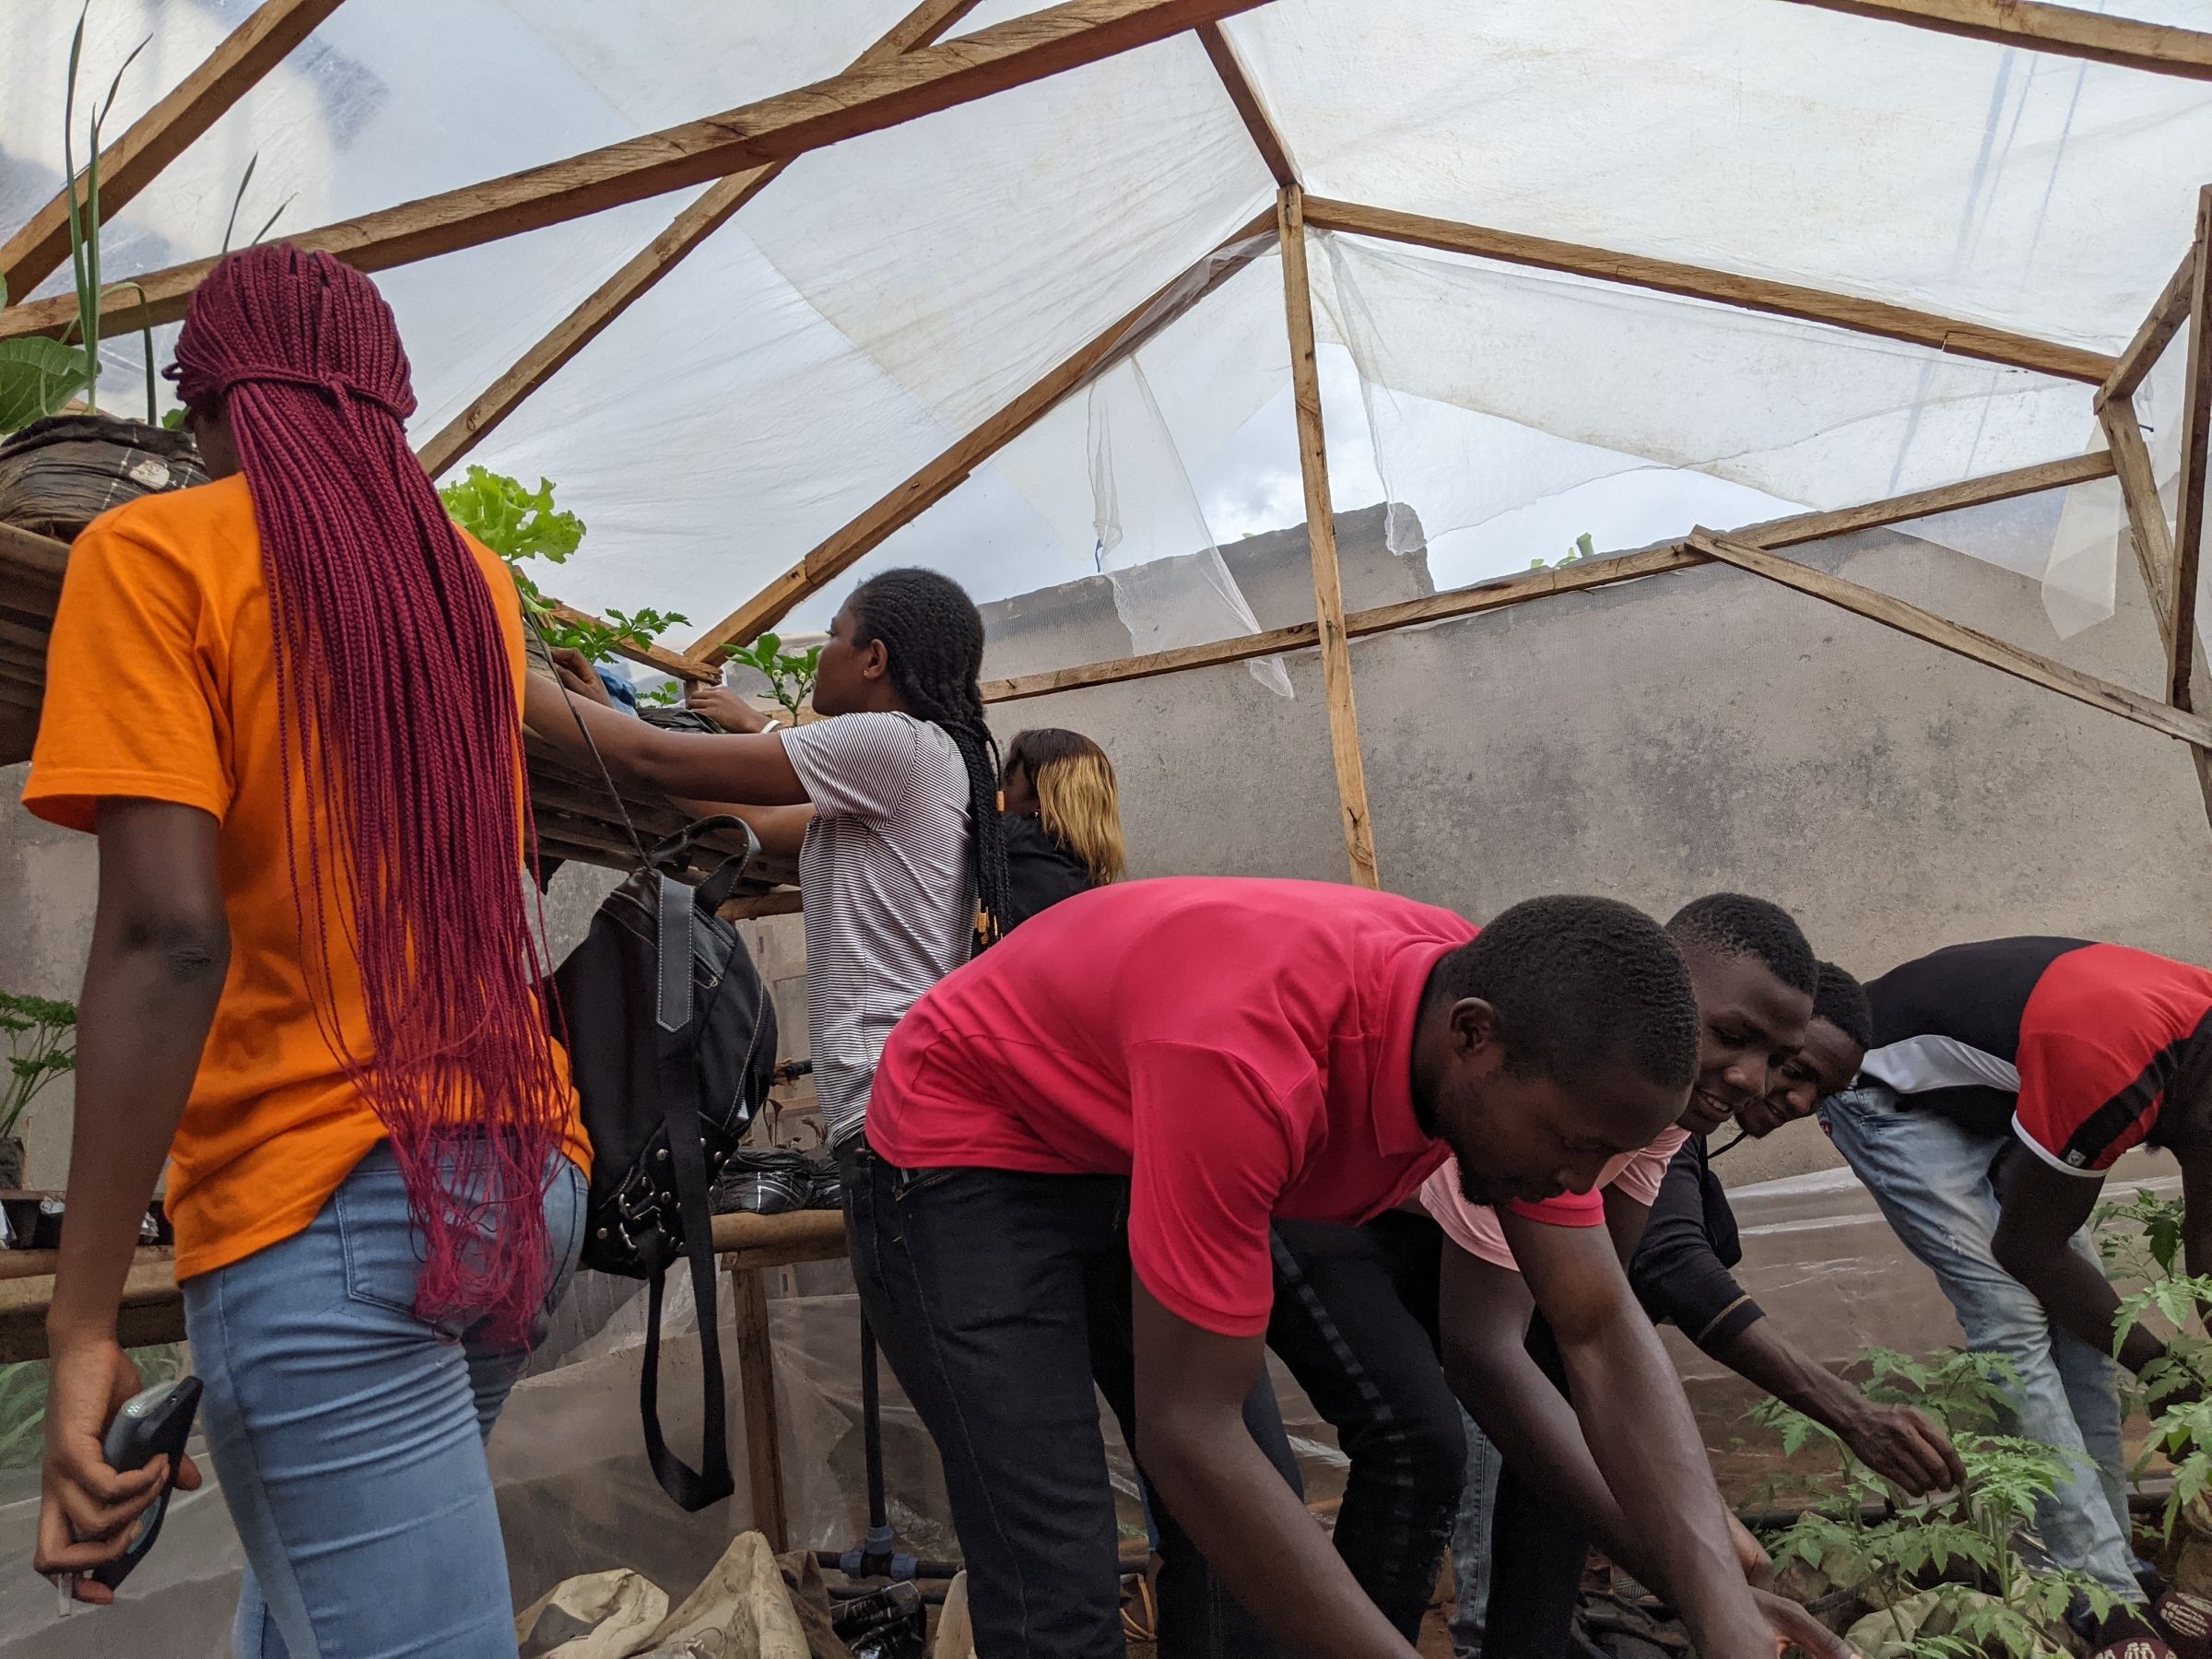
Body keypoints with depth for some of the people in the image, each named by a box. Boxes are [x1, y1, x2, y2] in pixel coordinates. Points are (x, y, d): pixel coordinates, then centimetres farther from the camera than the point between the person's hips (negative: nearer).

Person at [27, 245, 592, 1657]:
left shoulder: (152, 553, -4)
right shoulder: (478, 580, 13)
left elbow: (167, 931, -15)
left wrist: (84, 1324, -12)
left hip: (324, 1196, -7)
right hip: (530, 1172, 7)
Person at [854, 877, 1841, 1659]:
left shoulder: (1514, 1017, -16)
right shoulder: (1253, 1053, -41)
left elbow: (1602, 1329, -11)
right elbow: (1187, 1432, -34)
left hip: (1129, 1158, 7)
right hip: (967, 1162, -7)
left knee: (1255, 1557, 6)